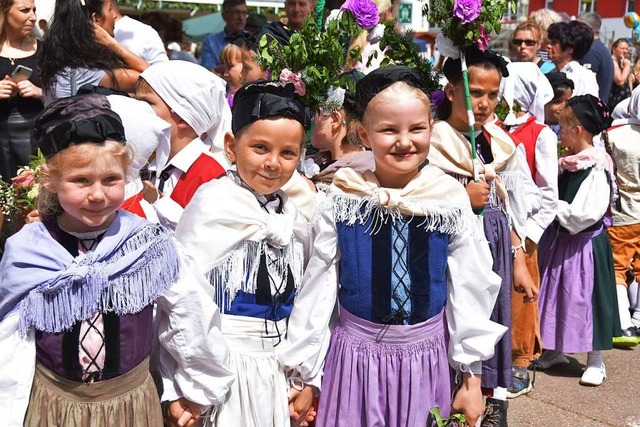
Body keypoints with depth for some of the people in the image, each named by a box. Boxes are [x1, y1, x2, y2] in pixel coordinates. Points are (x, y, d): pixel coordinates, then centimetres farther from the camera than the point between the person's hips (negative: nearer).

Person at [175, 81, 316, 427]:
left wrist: (308, 380, 8)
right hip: (221, 366, -6)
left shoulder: (294, 214, 6)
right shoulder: (215, 203, -13)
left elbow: (304, 305, 10)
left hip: (279, 371, 6)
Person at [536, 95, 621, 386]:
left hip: (585, 243, -8)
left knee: (585, 298, 2)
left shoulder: (597, 167, -19)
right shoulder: (566, 163, 4)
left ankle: (595, 361, 17)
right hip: (560, 238, 8)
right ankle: (555, 351, 31)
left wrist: (555, 207, -17)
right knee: (556, 293, 15)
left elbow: (586, 214, -26)